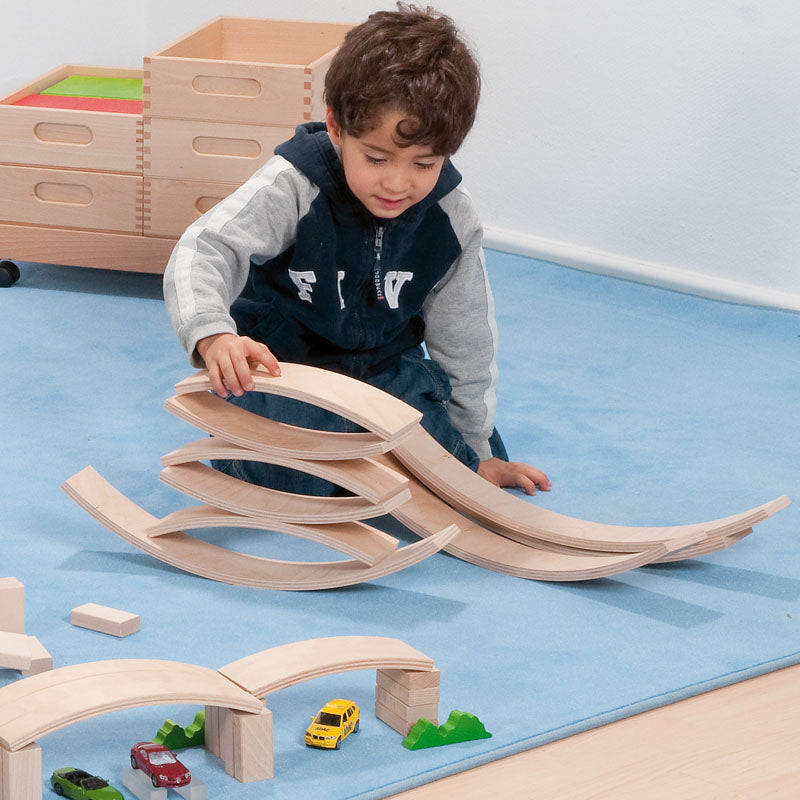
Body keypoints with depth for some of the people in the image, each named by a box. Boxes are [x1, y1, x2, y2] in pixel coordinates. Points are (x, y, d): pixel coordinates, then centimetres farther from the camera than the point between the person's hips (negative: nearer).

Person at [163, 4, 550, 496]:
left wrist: (476, 447, 5)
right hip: (281, 360, -4)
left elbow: (463, 339, -2)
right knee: (294, 482, -29)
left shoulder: (451, 217, -13)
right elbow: (204, 252, -33)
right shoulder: (294, 186, -26)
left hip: (383, 365, 4)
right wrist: (214, 337, -54)